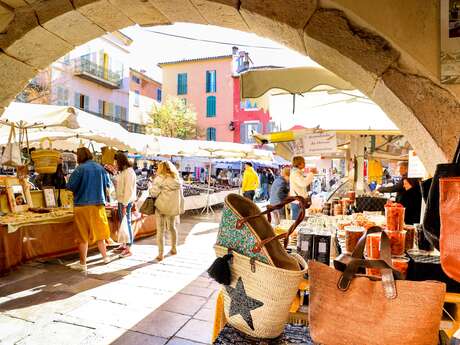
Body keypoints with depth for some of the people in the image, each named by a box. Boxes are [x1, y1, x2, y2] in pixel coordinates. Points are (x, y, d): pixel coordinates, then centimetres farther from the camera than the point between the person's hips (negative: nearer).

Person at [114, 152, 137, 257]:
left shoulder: (129, 172, -15)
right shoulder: (122, 171, 16)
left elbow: (128, 189, -19)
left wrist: (125, 205, -21)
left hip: (126, 202, -9)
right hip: (121, 201, 9)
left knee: (127, 223, -4)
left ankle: (128, 249, 2)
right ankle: (124, 245, 28)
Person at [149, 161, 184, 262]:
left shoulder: (160, 179, -12)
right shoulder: (177, 180, 3)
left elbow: (153, 193, -18)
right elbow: (181, 196, 6)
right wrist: (181, 208, 12)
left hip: (161, 207, -5)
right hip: (173, 208, 5)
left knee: (160, 230, 4)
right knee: (172, 228, 22)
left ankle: (160, 254, 8)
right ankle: (174, 249, 34)